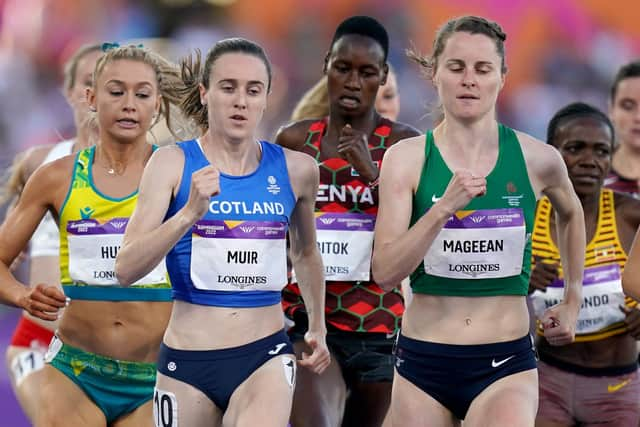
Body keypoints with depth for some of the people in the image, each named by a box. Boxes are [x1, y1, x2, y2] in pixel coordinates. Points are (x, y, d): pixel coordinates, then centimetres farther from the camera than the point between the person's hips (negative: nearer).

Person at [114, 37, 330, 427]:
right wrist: (190, 212, -27)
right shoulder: (174, 163, -5)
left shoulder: (295, 169, 3)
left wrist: (318, 328, 27)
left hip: (265, 355, 0)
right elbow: (126, 268, -15)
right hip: (187, 360, 0)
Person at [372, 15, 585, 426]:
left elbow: (570, 213, 22)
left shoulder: (538, 159, -2)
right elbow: (385, 273, -13)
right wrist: (443, 209, -24)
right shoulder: (407, 158, -5)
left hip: (506, 364, -1)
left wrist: (573, 300, 25)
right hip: (423, 361, 1)